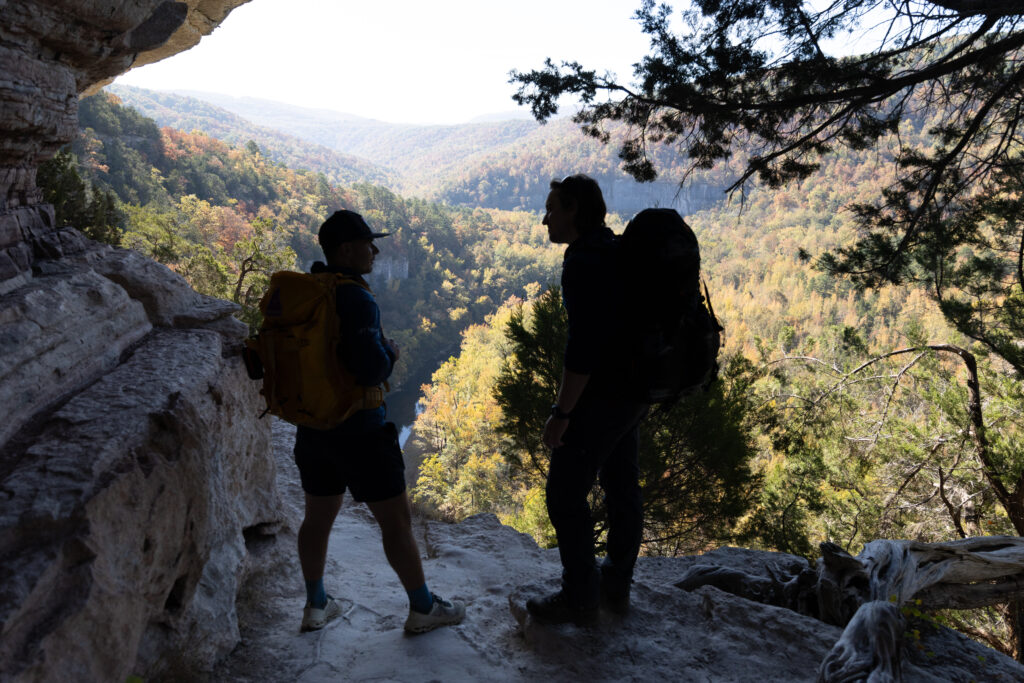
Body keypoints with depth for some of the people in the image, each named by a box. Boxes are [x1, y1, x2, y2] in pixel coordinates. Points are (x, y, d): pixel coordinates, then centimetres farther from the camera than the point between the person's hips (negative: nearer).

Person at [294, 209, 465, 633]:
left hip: (312, 427, 8)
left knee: (318, 517, 21)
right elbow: (371, 369, -30)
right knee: (396, 519, 7)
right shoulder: (355, 299, -22)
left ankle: (316, 606, 36)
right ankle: (423, 608, 21)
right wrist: (390, 352, -10)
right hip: (358, 431, -8)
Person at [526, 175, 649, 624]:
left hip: (600, 397, -10)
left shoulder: (584, 259, -19)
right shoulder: (620, 250, 11)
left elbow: (583, 341, -26)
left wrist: (561, 411, -22)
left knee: (565, 495, 2)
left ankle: (579, 597, 14)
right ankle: (616, 587, 32)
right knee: (622, 489, 17)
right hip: (633, 392, 10)